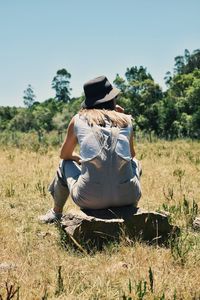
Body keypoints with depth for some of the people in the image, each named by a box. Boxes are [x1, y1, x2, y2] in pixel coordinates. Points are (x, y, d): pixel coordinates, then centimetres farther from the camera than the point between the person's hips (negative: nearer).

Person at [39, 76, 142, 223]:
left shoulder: (78, 119, 11)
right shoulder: (126, 120, 14)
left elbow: (65, 154, 25)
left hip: (90, 198, -1)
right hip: (127, 196, 1)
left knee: (65, 164, 31)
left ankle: (56, 213, 47)